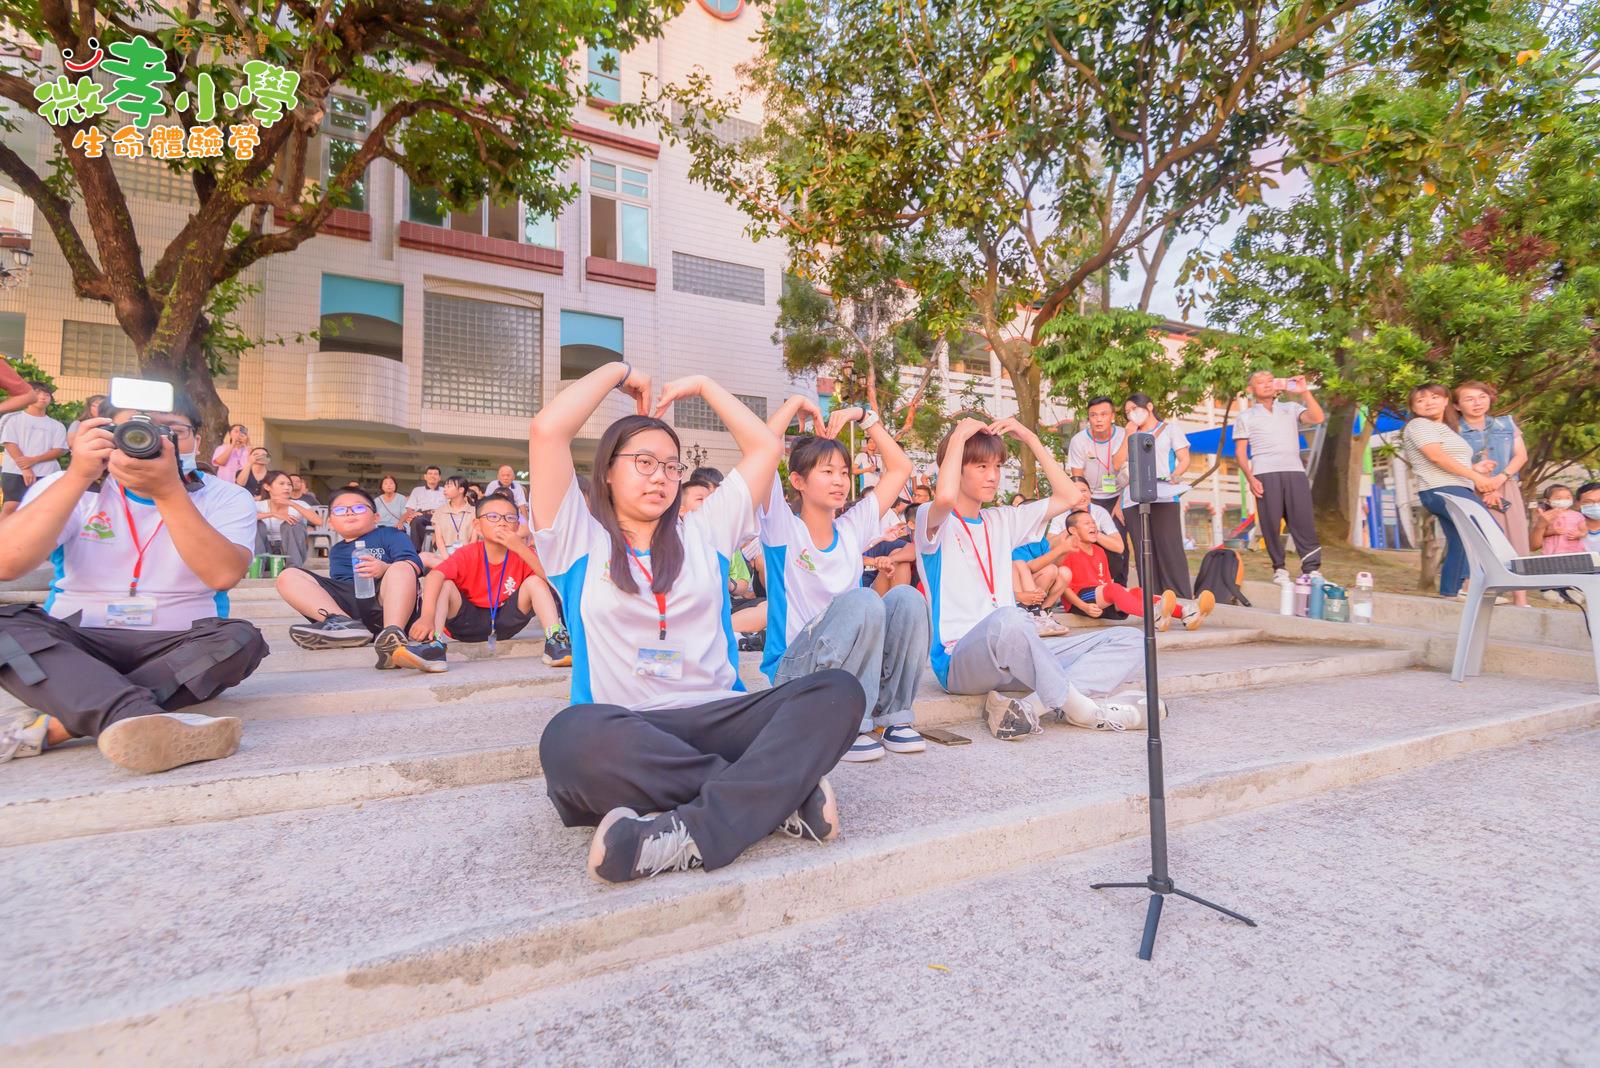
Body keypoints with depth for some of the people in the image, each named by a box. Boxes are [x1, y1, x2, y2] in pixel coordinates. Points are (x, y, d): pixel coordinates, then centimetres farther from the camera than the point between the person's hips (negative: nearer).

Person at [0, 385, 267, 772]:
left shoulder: (225, 497, -1)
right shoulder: (68, 486, 3)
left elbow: (224, 574, -21)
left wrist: (168, 491, -28)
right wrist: (78, 476, -21)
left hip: (177, 648, -1)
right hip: (73, 646, 1)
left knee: (240, 639, -29)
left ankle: (55, 724, -33)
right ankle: (133, 716, -49)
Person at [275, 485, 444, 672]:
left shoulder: (389, 534, 20)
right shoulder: (336, 550, 31)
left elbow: (413, 565, 2)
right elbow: (339, 584, 16)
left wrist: (385, 569, -18)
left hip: (385, 601, -4)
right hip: (349, 601, 4)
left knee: (400, 568, -32)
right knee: (288, 577, -6)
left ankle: (392, 635, -55)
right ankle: (344, 623, -30)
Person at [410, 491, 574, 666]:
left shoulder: (522, 553, -9)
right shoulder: (468, 553, -14)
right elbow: (435, 575, -31)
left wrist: (521, 548, -34)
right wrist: (427, 616, -50)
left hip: (505, 621, 1)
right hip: (469, 621, -1)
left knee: (535, 581, -20)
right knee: (444, 584, -23)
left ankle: (554, 642, -30)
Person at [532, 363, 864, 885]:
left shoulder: (703, 534, 19)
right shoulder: (579, 540, 10)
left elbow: (766, 447, 19)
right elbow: (547, 431, -3)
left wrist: (702, 385, 24)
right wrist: (617, 372, 10)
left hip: (717, 718, 3)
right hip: (623, 731, -3)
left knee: (839, 690, -22)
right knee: (571, 736, -39)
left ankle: (691, 836, -36)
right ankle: (781, 795, -27)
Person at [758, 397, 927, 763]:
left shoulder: (852, 528, 7)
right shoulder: (783, 529, -7)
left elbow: (900, 468, 11)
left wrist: (863, 416, 7)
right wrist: (796, 403, -7)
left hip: (855, 664, 5)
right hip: (794, 670, -5)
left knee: (907, 598, -20)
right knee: (861, 601, -32)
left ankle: (892, 714, -9)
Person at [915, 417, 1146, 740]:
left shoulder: (1001, 521, 19)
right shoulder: (933, 520, -1)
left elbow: (1070, 496, 18)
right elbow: (945, 498, -27)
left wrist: (1030, 438, 14)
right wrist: (959, 436, -12)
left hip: (1012, 651, 7)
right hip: (959, 659, -7)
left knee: (1129, 641, -4)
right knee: (1009, 619, -41)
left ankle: (1031, 706, -24)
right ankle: (1077, 706, -16)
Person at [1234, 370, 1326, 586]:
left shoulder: (1291, 408, 19)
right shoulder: (1246, 417, 15)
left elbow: (1317, 418, 2)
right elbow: (1240, 451, 8)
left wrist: (1305, 391, -4)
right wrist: (1250, 478, -5)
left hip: (1295, 471, 1)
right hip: (1265, 474, -1)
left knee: (1304, 520, -7)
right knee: (1270, 523, -5)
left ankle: (1312, 570, -7)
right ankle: (1279, 569, 3)